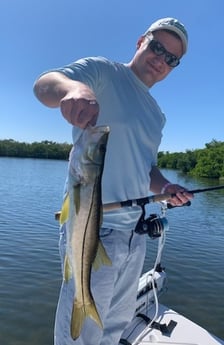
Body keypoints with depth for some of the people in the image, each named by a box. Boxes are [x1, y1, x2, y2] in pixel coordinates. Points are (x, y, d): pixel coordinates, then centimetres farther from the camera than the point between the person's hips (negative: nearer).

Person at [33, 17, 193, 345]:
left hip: (135, 232, 8)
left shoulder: (157, 115, 17)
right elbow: (43, 84, -20)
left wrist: (166, 187, 1)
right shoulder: (103, 71, -4)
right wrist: (73, 87, -43)